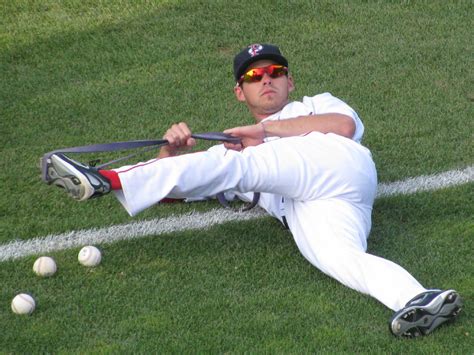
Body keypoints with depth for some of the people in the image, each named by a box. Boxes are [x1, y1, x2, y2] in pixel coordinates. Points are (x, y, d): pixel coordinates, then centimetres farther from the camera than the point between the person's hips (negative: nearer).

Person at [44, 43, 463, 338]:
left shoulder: (316, 104, 33)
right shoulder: (239, 143, 41)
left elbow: (345, 124, 6)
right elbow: (169, 191, 31)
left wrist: (267, 130, 5)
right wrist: (172, 150, 7)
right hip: (300, 212, 3)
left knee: (231, 164, -22)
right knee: (341, 258, -31)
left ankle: (108, 180, -27)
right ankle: (420, 300, -56)